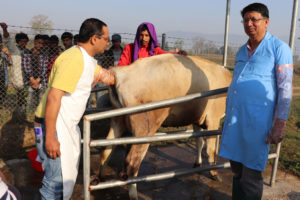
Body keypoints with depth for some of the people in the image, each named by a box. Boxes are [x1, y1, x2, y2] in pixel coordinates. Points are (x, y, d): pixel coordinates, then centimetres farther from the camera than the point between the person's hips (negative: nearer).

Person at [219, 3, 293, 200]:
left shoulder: (279, 48, -5)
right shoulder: (242, 51, 15)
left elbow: (285, 89, -9)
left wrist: (279, 125, -14)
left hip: (257, 121, -6)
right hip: (235, 118, 6)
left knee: (251, 174, 0)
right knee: (236, 169, 14)